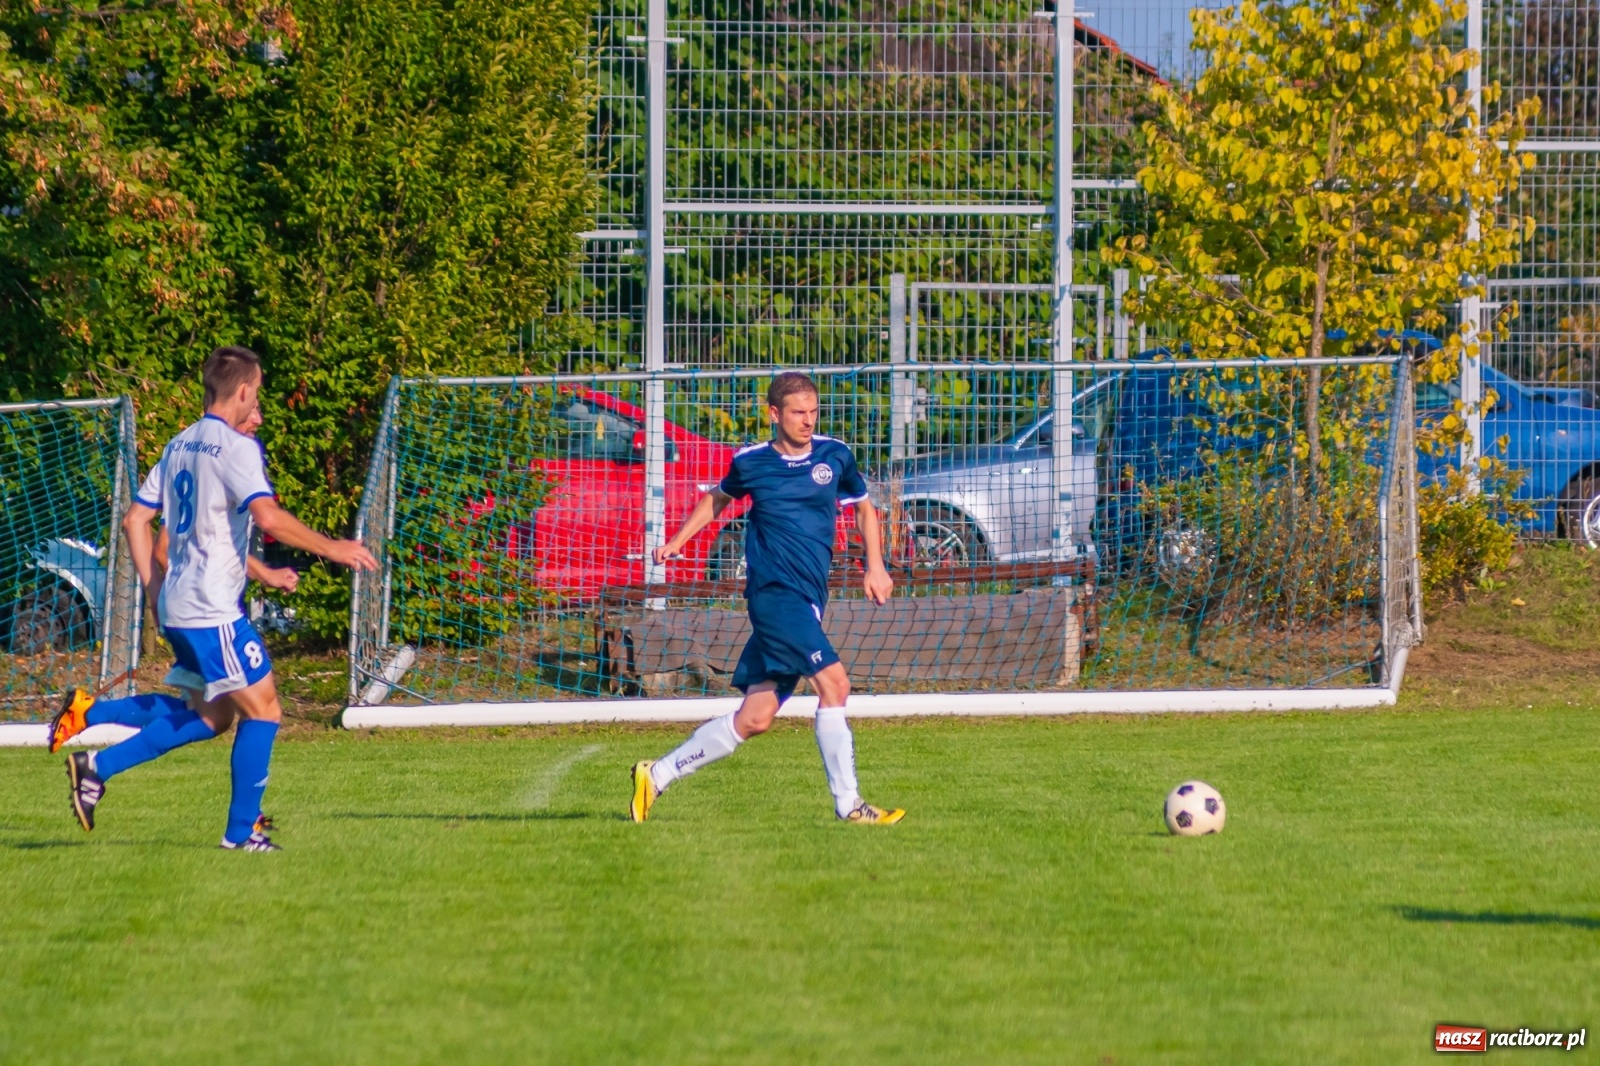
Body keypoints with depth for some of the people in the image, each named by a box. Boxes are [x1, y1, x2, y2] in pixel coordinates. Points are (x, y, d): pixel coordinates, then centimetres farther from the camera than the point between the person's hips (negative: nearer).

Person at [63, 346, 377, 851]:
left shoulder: (179, 445, 14)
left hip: (177, 606, 9)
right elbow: (268, 516, -26)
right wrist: (331, 548, -19)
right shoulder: (235, 447, -12)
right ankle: (241, 831, -2)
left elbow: (136, 519, 17)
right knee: (262, 710, -2)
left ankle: (97, 765, 11)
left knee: (211, 715, 17)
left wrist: (154, 591, 21)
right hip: (213, 609, -9)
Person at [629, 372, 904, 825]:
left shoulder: (834, 456, 7)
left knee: (754, 719, 6)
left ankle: (657, 775, 19)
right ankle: (847, 804, -14)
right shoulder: (751, 463, 1)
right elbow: (718, 498, 21)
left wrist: (875, 566, 11)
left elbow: (863, 508, 22)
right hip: (773, 591, -5)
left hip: (808, 601, 5)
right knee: (834, 682, -19)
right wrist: (676, 542, 13)